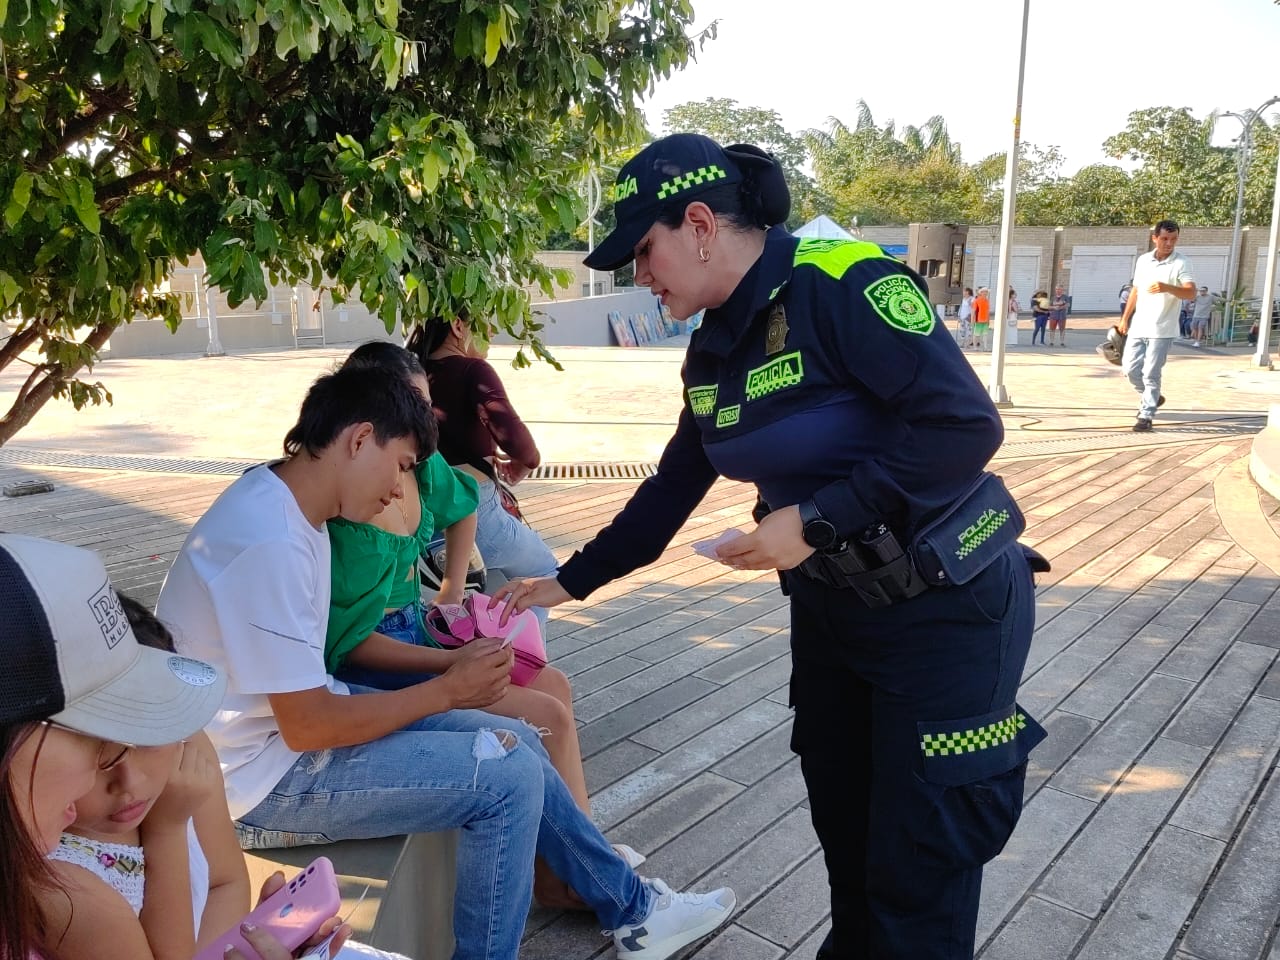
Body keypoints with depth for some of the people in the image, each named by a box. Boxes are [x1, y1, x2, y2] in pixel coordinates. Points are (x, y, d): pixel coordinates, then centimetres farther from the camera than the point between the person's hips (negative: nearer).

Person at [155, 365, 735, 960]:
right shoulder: (270, 543, -28)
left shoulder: (283, 503, 2)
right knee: (508, 775, -15)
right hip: (260, 777, -9)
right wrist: (448, 690, -14)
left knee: (515, 744, 6)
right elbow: (308, 727, -25)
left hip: (290, 723, 9)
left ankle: (630, 908, 21)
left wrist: (449, 672, -3)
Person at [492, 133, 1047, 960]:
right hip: (830, 609, 7)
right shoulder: (714, 348, 4)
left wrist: (817, 521, -27)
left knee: (919, 869, 6)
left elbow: (965, 426, -27)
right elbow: (674, 486, 12)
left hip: (942, 609, -7)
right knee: (843, 836, 20)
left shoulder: (845, 284, -21)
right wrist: (571, 581, 15)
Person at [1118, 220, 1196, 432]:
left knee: (1151, 373, -6)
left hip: (1162, 329, -5)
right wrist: (1125, 318, 17)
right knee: (1130, 368, 7)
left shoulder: (1181, 263, -9)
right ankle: (1151, 398, 32)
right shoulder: (1143, 260, 8)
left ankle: (1146, 416, 2)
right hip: (1138, 326, 5)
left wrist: (1167, 288, -39)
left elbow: (1191, 293, -22)